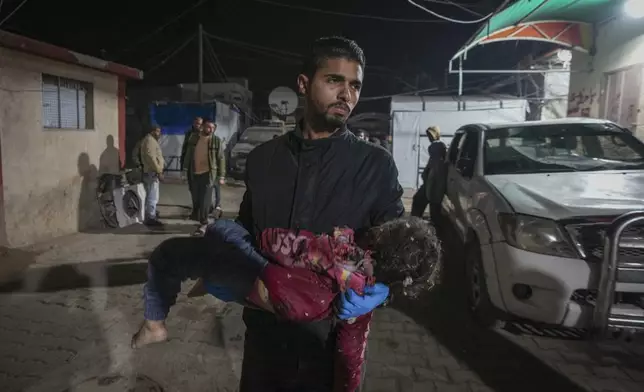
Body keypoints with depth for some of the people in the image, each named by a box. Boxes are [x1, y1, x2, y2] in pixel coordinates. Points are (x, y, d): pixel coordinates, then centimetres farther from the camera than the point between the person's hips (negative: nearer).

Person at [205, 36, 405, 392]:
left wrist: (380, 289, -25)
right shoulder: (262, 158, 1)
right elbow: (245, 232, 10)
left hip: (331, 339, -2)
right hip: (264, 332, 3)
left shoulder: (376, 166, -7)